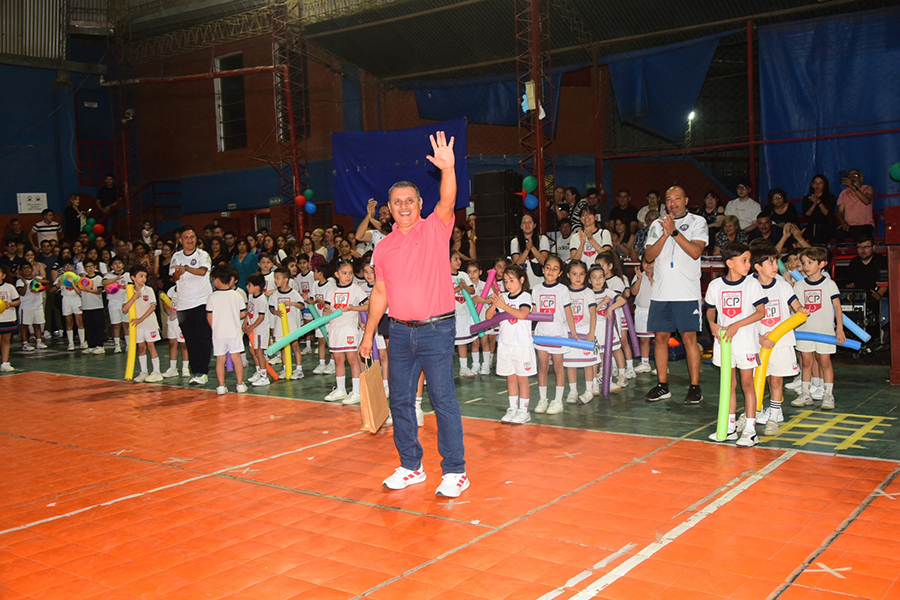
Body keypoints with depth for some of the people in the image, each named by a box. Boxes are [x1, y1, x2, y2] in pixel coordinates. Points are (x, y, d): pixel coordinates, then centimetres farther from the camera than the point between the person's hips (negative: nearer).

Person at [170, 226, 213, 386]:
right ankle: (195, 372, 11)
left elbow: (202, 271, -17)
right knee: (190, 341, 4)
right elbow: (174, 278, 7)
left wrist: (186, 268, -29)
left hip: (202, 302, -3)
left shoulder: (203, 255, 1)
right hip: (183, 304, 3)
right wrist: (177, 274, -14)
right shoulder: (176, 257, 11)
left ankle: (203, 372, -6)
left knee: (204, 338, -8)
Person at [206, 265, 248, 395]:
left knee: (220, 359, 7)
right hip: (234, 331, 0)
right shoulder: (236, 295, -2)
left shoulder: (212, 297, -4)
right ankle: (240, 384, 9)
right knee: (236, 357, 7)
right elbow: (243, 313, 2)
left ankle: (221, 386, 7)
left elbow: (209, 316, -1)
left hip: (218, 332, 0)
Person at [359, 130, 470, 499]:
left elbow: (447, 201, -22)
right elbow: (380, 293, 16)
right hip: (400, 331, 5)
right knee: (400, 401, 10)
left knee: (443, 400, -4)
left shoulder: (435, 229, -2)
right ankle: (410, 466, 24)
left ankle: (455, 471, 5)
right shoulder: (383, 247, 10)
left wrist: (448, 168, -39)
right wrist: (369, 333, 15)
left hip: (436, 330, -5)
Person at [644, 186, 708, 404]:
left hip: (687, 293, -4)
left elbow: (695, 252, -10)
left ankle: (695, 387, 4)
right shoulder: (657, 225, 13)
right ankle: (662, 386, 15)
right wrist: (665, 234, -10)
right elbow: (649, 255, 2)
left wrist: (675, 231, -15)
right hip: (660, 291, 4)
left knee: (689, 338, -3)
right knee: (660, 337, 6)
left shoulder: (698, 222, 4)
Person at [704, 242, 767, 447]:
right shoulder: (715, 285, 0)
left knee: (747, 384, 2)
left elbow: (761, 312, -8)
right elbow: (711, 310, 12)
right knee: (729, 384, 12)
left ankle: (750, 430, 8)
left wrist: (737, 325, -17)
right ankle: (730, 428, 21)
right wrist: (712, 324, -8)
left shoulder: (752, 283, -6)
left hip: (746, 340, -3)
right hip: (723, 340, 3)